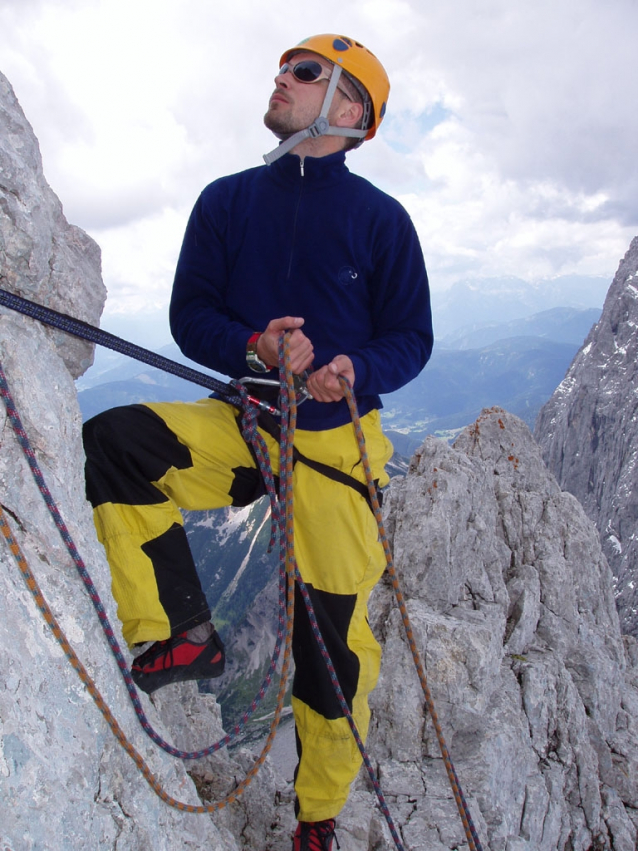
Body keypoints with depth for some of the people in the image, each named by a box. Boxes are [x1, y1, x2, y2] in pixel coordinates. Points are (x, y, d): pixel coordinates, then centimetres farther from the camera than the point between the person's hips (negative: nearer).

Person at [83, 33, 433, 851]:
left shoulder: (381, 219, -1)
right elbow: (190, 315, 1)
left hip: (334, 440, -2)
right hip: (241, 423, 2)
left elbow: (411, 338, 0)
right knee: (110, 440, -25)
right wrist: (254, 347, -20)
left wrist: (356, 371, -22)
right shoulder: (226, 201, 5)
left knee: (332, 640, 2)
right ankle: (185, 634, -12)